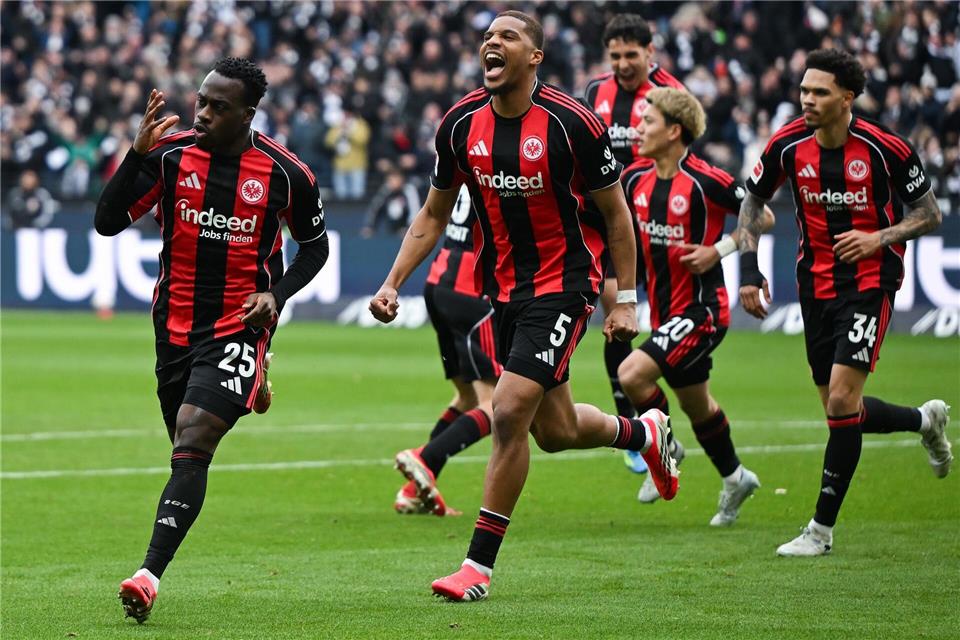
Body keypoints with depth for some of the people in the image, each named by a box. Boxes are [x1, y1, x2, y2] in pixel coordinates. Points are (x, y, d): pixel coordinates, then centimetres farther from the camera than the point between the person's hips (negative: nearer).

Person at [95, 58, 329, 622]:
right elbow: (108, 222, -9)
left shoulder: (285, 173, -8)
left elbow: (315, 245, 8)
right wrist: (139, 153, -21)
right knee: (187, 447, 18)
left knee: (192, 445, -20)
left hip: (239, 327, -4)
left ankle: (151, 575, -27)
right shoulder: (171, 154, -6)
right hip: (176, 322, 4)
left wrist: (277, 295, -8)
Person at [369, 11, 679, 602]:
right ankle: (644, 431, 48)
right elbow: (434, 215, 10)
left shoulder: (572, 123, -15)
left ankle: (480, 565, -8)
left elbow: (616, 212, -5)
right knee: (554, 431, 14)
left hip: (563, 285, -6)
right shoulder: (461, 123, -2)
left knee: (511, 411, -17)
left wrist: (626, 301, -5)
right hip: (504, 287, 6)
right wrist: (393, 284, 1)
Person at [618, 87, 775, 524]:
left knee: (632, 374, -23)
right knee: (695, 403, 19)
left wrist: (718, 250, -17)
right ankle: (734, 478, 39)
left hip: (701, 309, -7)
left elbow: (764, 218, -9)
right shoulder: (636, 178, 2)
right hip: (665, 310, 7)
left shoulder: (706, 181, -18)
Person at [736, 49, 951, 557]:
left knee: (842, 403, -16)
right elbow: (752, 202, 11)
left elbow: (929, 214, -2)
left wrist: (879, 237, -18)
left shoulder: (884, 148, -14)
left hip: (870, 283, -5)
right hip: (816, 283, 5)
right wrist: (748, 270, 0)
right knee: (840, 410, 9)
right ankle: (926, 420, 40)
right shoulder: (788, 145, -5)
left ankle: (822, 528, -6)